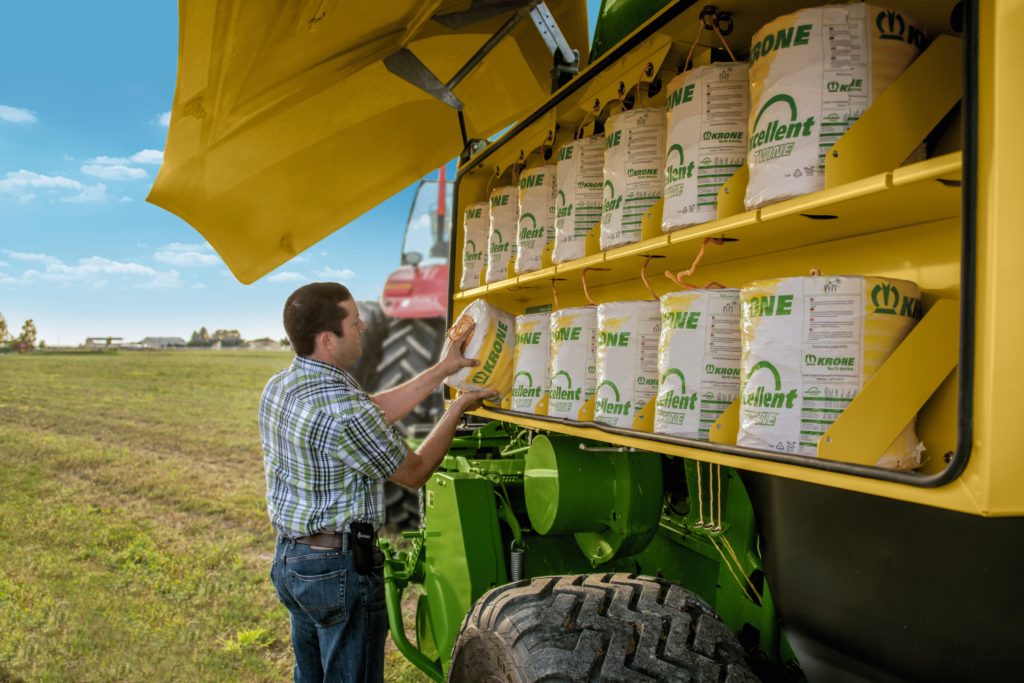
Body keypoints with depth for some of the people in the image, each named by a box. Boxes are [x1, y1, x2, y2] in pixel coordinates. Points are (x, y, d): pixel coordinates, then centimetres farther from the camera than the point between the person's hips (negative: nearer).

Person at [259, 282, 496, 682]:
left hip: (289, 558, 9)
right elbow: (415, 473, -15)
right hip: (339, 569, -9)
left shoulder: (279, 387, 0)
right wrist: (458, 408, -3)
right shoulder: (342, 408, -28)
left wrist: (443, 370, 7)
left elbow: (374, 411, 6)